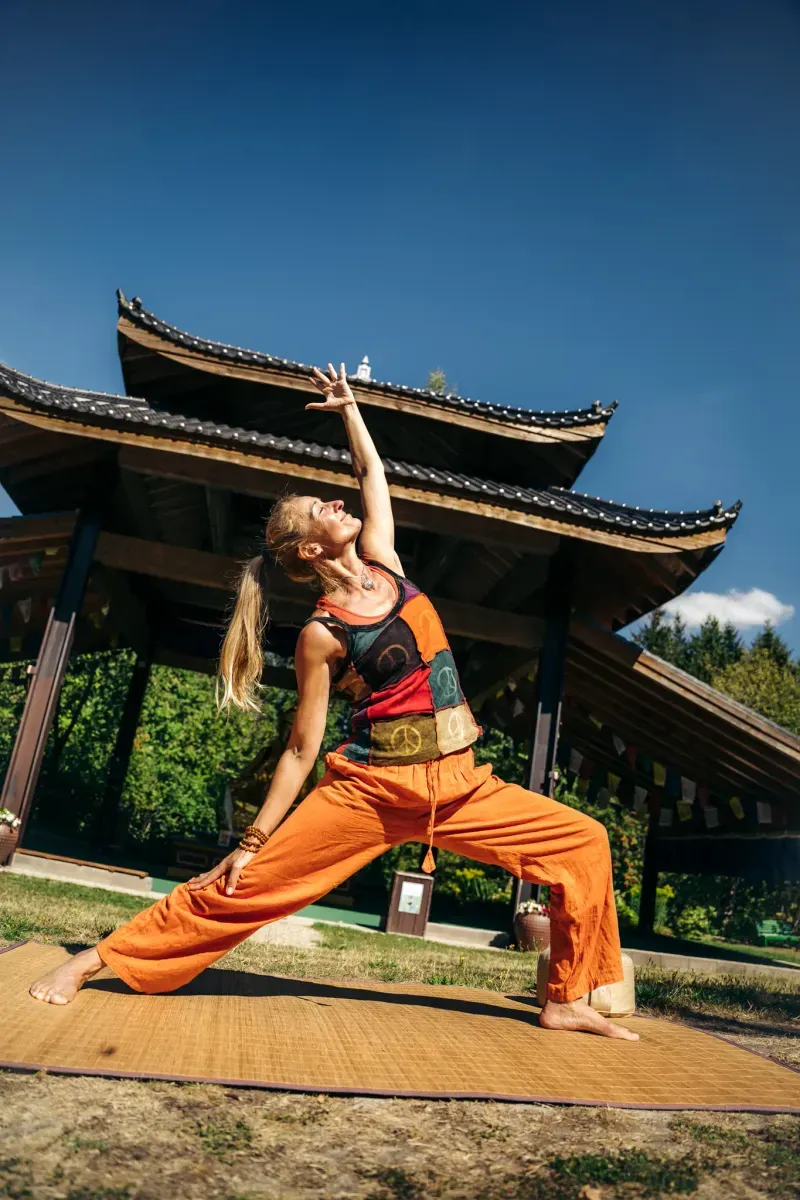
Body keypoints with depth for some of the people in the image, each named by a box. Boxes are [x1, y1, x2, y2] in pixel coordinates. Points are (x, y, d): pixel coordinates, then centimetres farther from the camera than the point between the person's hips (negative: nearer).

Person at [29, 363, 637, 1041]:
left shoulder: (380, 559, 5)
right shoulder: (322, 634, -9)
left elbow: (371, 471, 20)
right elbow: (302, 750, -5)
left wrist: (348, 406, 24)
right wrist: (252, 841, -5)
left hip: (461, 786, 6)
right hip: (372, 789, -5)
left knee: (585, 843, 1)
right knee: (244, 886, -4)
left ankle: (567, 1001, 14)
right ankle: (96, 960, 13)